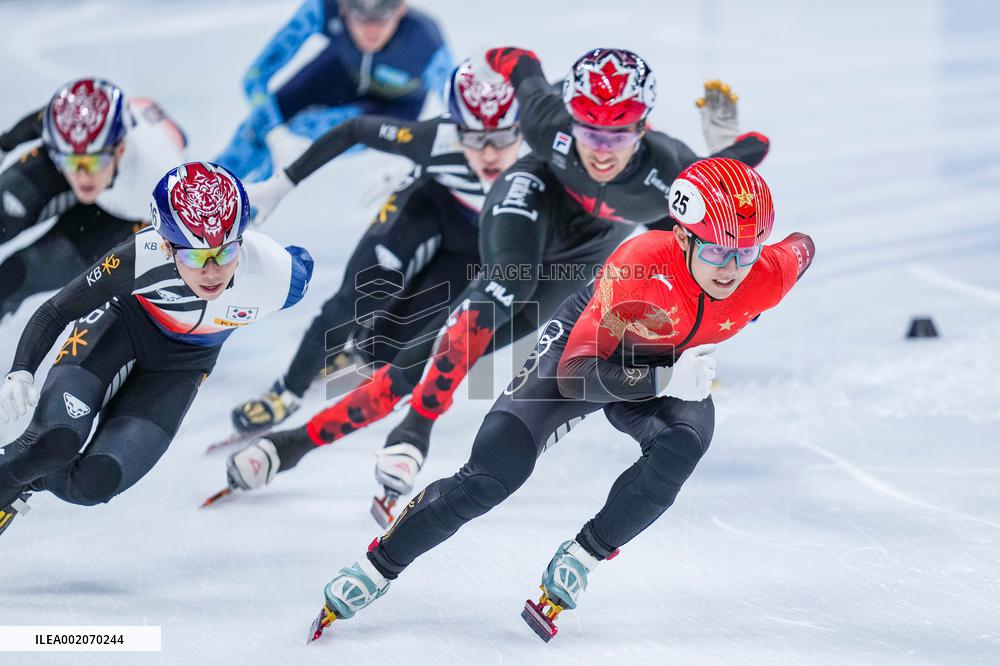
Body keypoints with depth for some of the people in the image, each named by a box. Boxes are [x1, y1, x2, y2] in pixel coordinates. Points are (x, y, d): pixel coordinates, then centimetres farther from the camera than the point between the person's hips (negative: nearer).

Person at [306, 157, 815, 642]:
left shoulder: (769, 278, -29)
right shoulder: (640, 266, -40)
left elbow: (802, 247, -1)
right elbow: (576, 373, -35)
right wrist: (663, 378, -49)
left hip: (676, 367, 3)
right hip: (588, 342, -3)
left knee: (683, 445, -32)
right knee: (494, 472, -15)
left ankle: (581, 557, -13)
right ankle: (376, 569, 4)